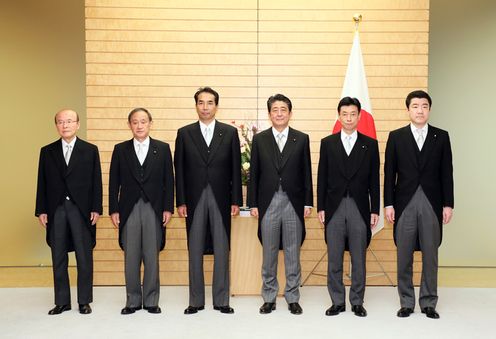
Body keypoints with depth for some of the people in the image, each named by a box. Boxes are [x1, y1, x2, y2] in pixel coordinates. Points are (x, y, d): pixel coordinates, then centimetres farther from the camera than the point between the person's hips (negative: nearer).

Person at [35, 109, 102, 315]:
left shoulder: (90, 150, 4)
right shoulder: (47, 151, 9)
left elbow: (96, 182, 2)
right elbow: (42, 183, 7)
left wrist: (96, 209, -5)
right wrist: (41, 210, 1)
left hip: (81, 210, -2)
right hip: (56, 210, 2)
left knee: (84, 258, 3)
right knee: (58, 258, 7)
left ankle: (84, 301, 14)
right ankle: (62, 301, 18)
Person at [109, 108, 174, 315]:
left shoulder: (162, 148, 5)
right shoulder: (120, 149, 7)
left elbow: (168, 180, 4)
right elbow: (114, 182, 6)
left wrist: (168, 208, -2)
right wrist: (113, 210, 0)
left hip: (154, 209, -1)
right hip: (129, 209, 1)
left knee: (152, 257, 3)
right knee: (131, 258, 5)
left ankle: (151, 300, 15)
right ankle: (133, 300, 16)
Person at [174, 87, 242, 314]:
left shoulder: (230, 133, 5)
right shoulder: (184, 133, 5)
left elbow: (236, 169, 3)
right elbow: (179, 170, 3)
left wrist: (236, 201, -2)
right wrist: (180, 202, -2)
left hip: (221, 199, 0)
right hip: (194, 199, 0)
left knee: (221, 251, 4)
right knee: (195, 251, 6)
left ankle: (221, 300, 14)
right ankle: (196, 300, 16)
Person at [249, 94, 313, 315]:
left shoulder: (301, 139, 4)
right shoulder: (259, 139, 5)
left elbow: (306, 173, 4)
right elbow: (254, 174, 4)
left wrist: (308, 203, -1)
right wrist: (253, 204, 0)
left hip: (293, 202, 0)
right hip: (268, 202, 0)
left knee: (293, 253, 7)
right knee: (269, 253, 8)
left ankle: (292, 298, 18)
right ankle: (269, 298, 19)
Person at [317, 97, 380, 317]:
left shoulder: (370, 144, 5)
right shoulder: (327, 143, 6)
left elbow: (374, 180, 4)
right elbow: (322, 178, 5)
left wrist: (375, 210, 0)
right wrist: (320, 208, 0)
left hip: (360, 208, 0)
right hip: (334, 208, 1)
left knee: (358, 259, 6)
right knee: (334, 259, 6)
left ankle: (357, 302, 18)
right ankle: (337, 302, 17)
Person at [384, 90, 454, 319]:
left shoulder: (441, 136, 6)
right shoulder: (396, 137, 3)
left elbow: (446, 173, 5)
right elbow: (389, 173, 2)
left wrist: (448, 204, -1)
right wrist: (388, 204, -3)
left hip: (432, 204, 1)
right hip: (405, 203, 0)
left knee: (430, 255, 6)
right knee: (404, 256, 6)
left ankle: (428, 303, 18)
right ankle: (406, 303, 17)